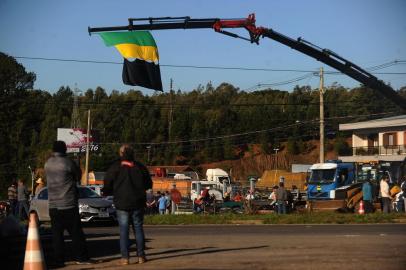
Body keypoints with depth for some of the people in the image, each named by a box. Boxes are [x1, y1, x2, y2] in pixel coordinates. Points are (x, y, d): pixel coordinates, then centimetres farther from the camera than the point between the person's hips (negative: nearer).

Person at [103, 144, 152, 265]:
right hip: (138, 204, 2)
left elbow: (107, 186, -5)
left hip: (122, 204, -2)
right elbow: (148, 184, 11)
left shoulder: (115, 167, -7)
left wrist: (115, 192, 16)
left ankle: (125, 257, -4)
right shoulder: (140, 167, 2)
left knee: (123, 230, 1)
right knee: (138, 229, 9)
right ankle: (141, 256, 8)